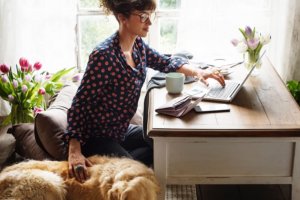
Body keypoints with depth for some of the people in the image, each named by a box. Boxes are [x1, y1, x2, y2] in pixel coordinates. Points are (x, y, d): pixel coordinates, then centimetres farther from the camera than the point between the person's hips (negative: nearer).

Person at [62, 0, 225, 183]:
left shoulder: (138, 45, -1)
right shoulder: (104, 56, -26)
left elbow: (166, 63, 15)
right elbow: (80, 103, -25)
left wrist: (198, 72, -2)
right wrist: (75, 151, -35)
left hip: (122, 131, 9)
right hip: (98, 138, -9)